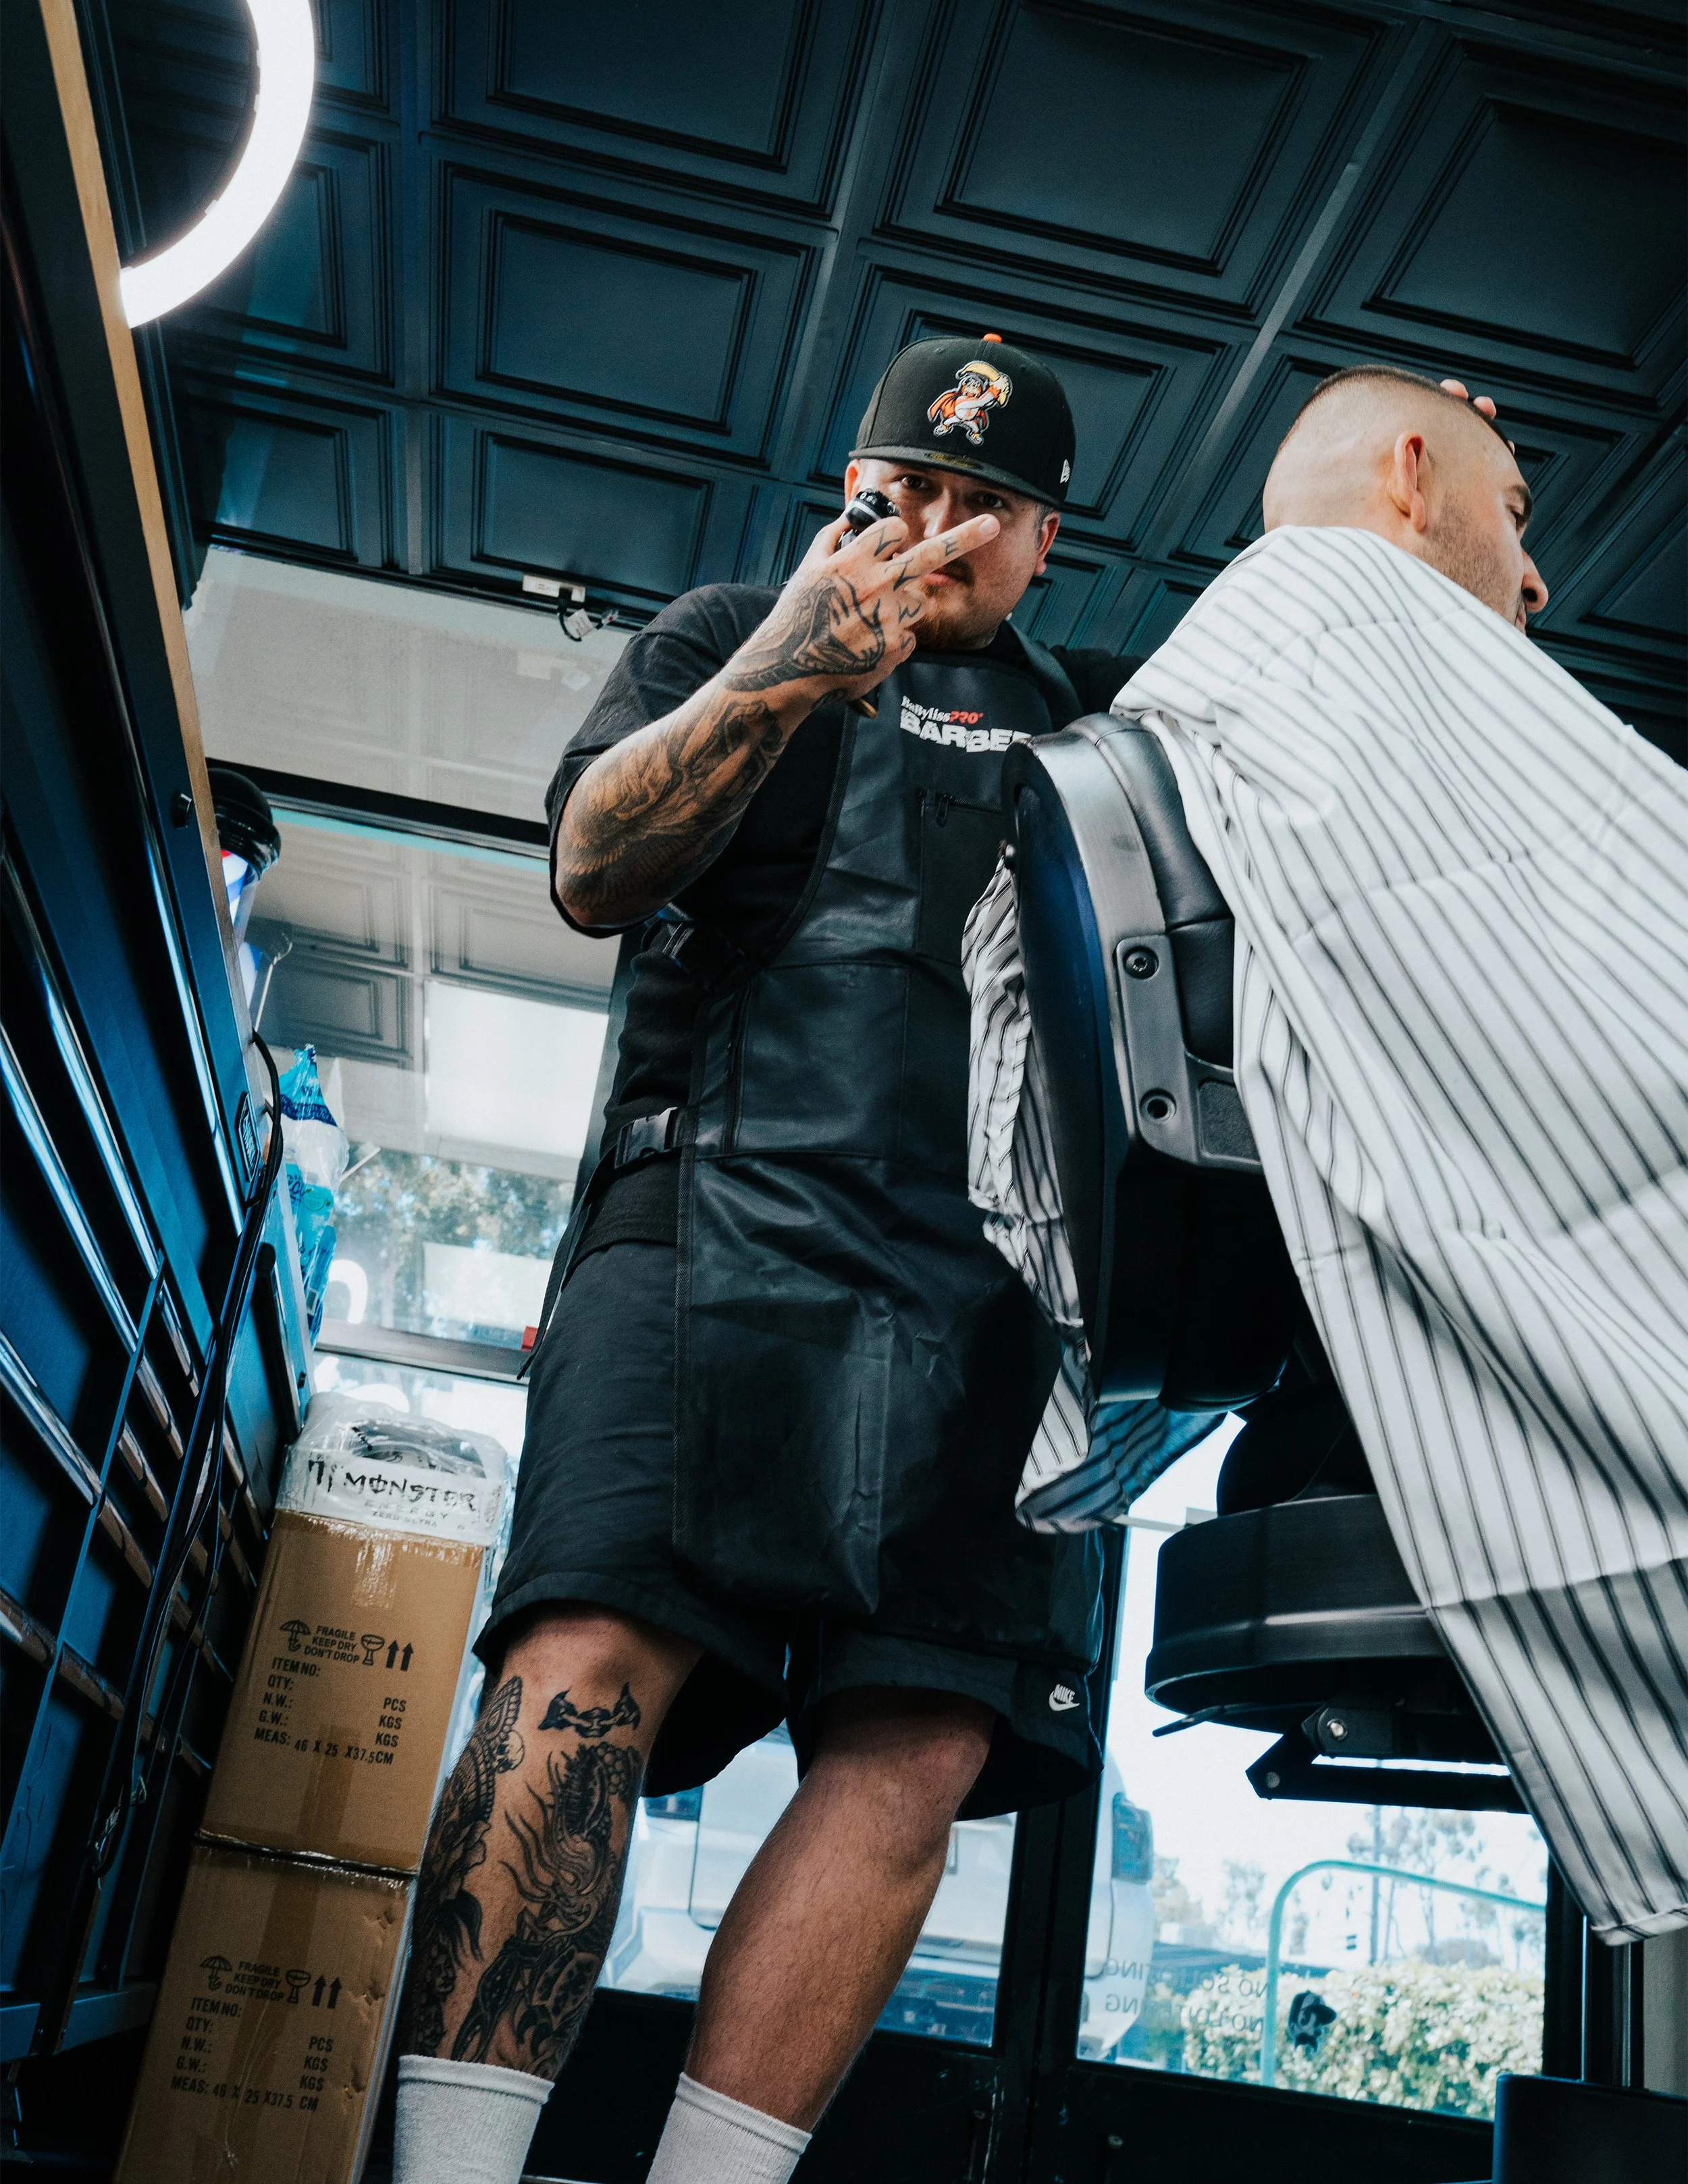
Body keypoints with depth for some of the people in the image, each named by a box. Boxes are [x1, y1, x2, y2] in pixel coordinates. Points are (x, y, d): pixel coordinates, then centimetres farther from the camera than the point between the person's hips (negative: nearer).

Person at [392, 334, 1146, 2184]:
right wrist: (784, 675, -7)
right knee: (595, 1661, -21)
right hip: (724, 1203, -3)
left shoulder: (1092, 716, 30)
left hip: (985, 1279, 3)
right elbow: (593, 868, 7)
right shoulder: (731, 631, 22)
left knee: (915, 1751, -10)